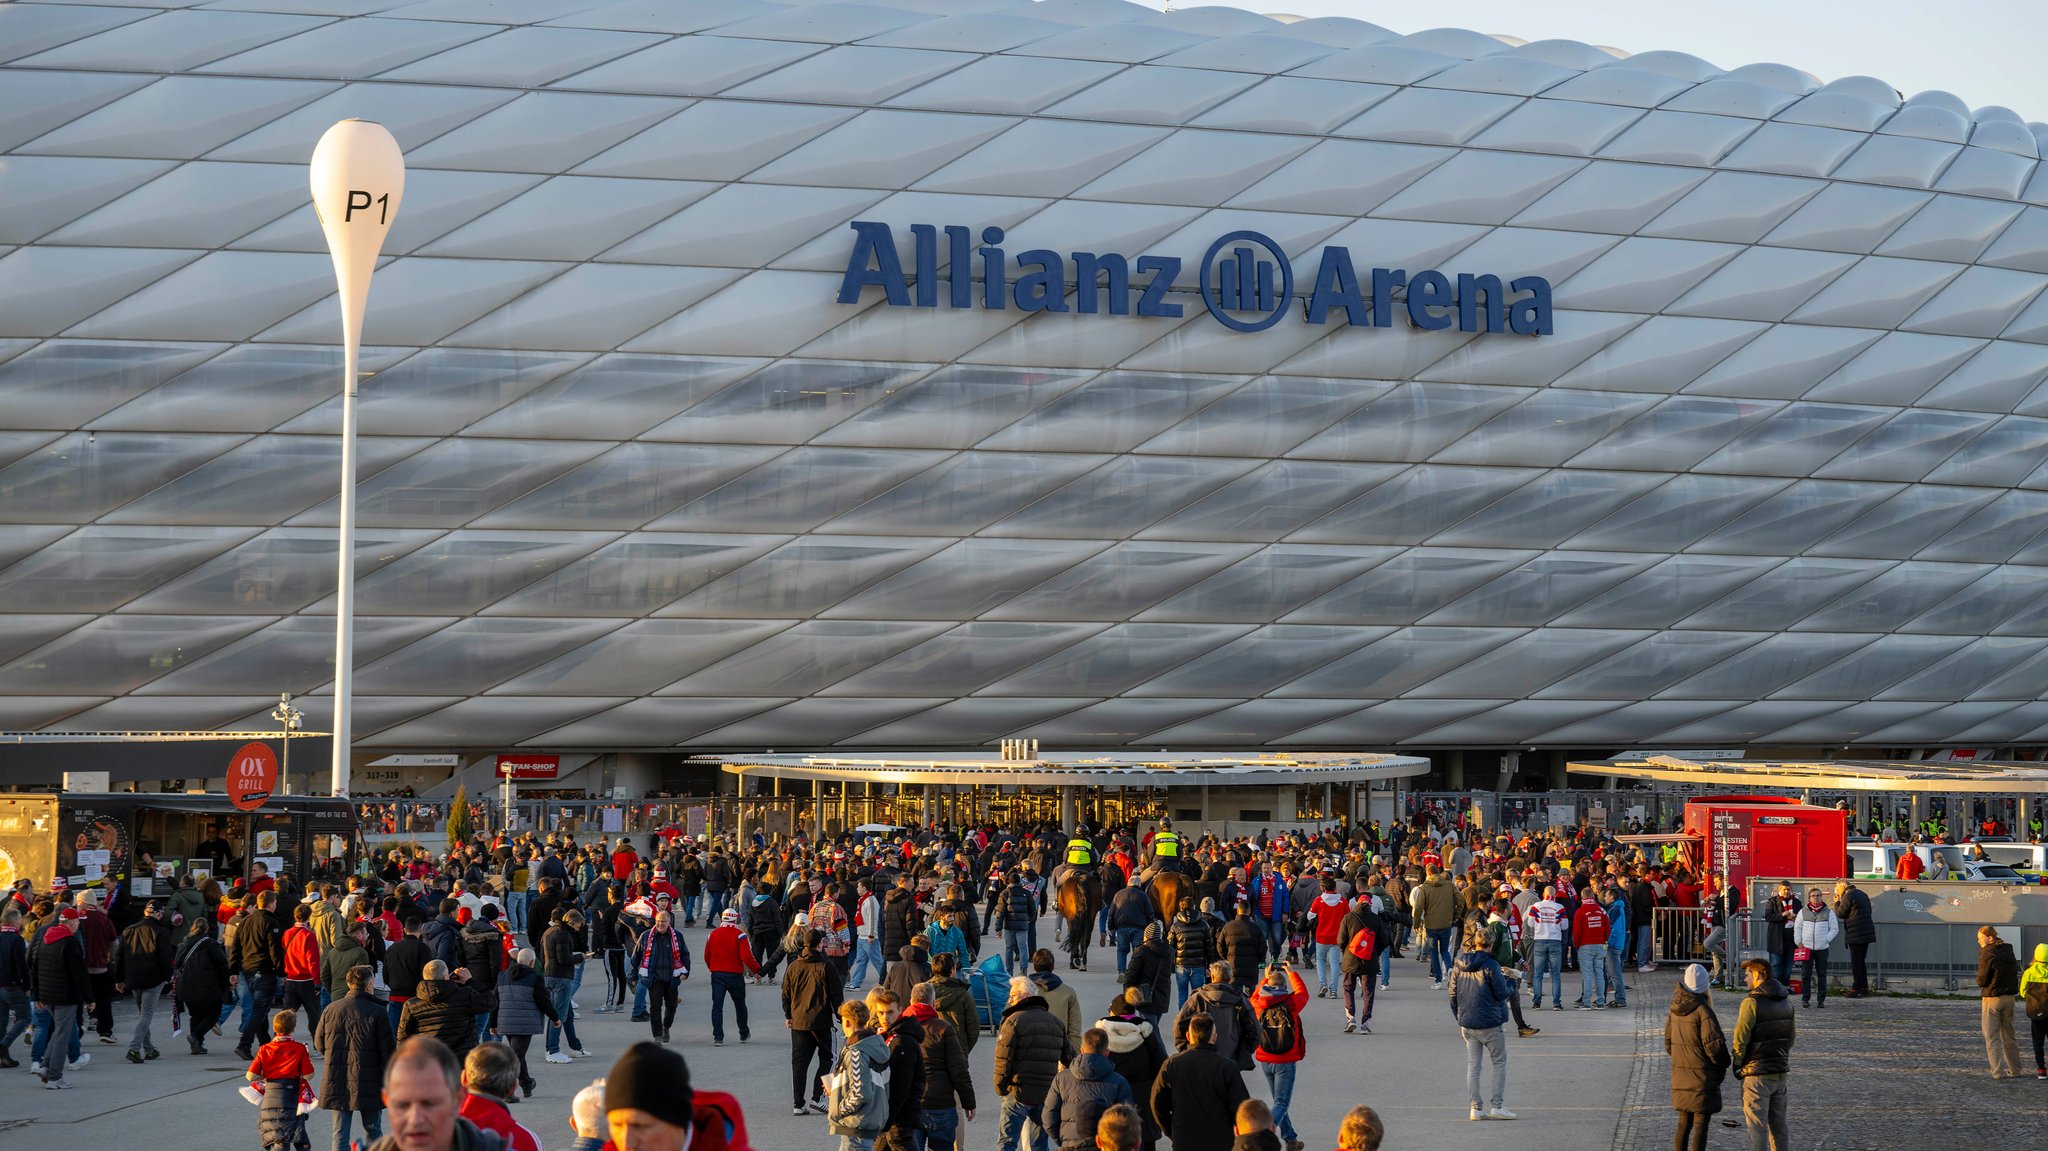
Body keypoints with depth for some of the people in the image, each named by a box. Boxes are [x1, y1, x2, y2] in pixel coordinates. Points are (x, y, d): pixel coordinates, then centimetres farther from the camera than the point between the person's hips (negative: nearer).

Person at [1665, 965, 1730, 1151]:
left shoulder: (1675, 1010, 6)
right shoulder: (1702, 1011, -17)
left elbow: (1668, 1043, 14)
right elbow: (1714, 1044, -16)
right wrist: (1722, 1066, 0)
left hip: (1680, 1077, 7)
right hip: (1703, 1078, -7)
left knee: (1683, 1124, 16)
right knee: (1700, 1127, -3)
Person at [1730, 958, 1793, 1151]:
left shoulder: (1752, 1002, -16)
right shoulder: (1786, 1001, 8)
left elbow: (1740, 1038, -17)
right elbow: (1792, 1034, 15)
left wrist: (1737, 1064, -4)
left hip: (1756, 1073, -7)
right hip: (1780, 1070, 7)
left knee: (1757, 1127, -3)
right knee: (1778, 1125, 15)